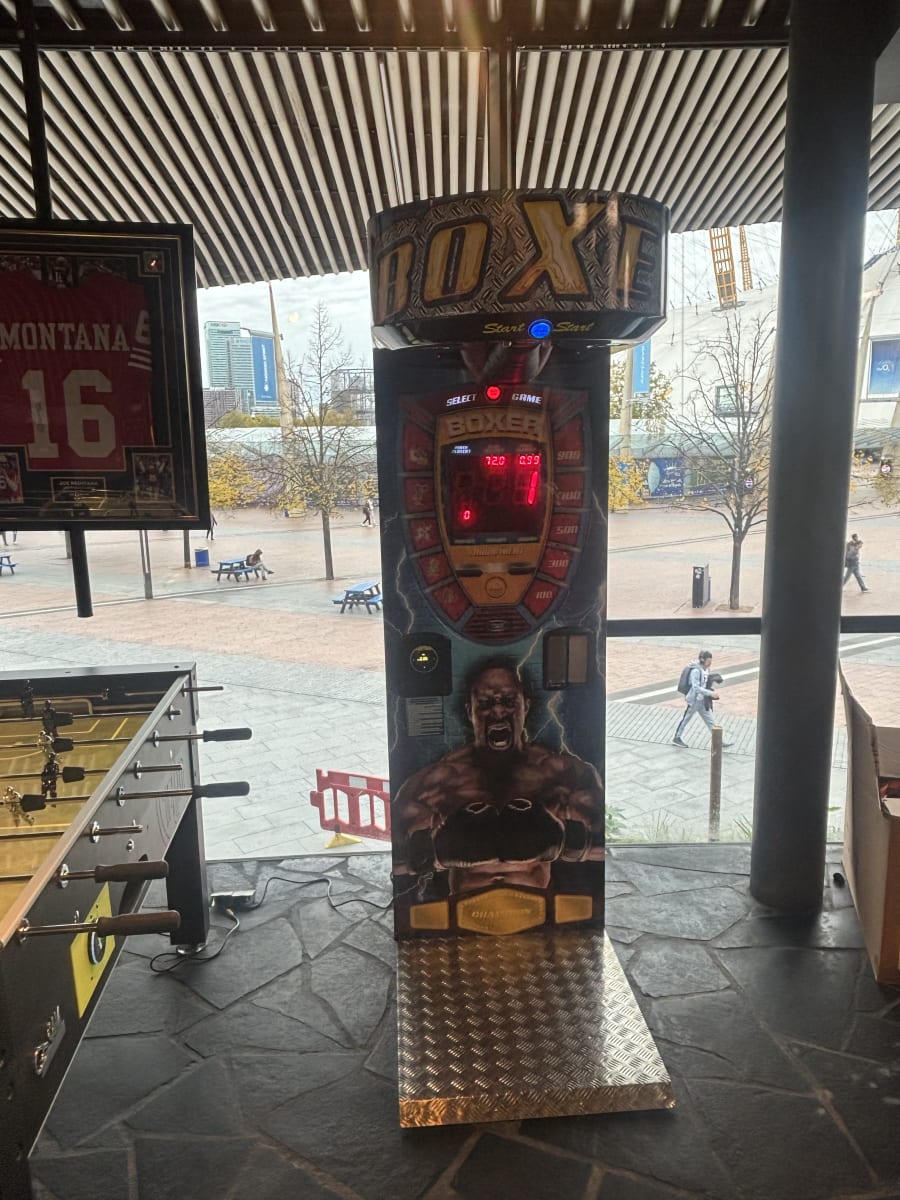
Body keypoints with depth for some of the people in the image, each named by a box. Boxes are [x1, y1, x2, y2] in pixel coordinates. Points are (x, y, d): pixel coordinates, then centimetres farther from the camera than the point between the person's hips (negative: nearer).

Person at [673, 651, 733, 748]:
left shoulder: (706, 670, 2)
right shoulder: (695, 671, -23)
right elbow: (696, 687, -29)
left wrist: (712, 689, 1)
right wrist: (710, 693, -32)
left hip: (703, 701, 8)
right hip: (695, 700, -7)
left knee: (710, 721, 11)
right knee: (686, 719, 8)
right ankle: (677, 737, 24)